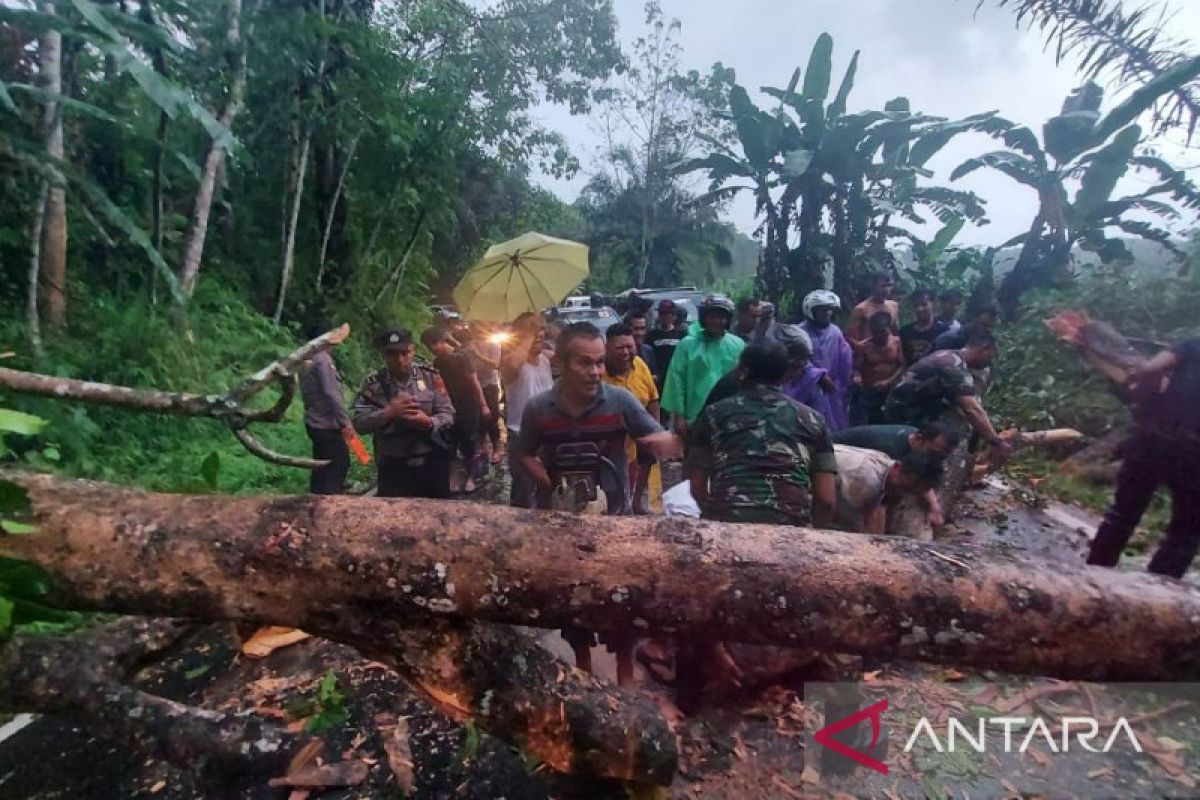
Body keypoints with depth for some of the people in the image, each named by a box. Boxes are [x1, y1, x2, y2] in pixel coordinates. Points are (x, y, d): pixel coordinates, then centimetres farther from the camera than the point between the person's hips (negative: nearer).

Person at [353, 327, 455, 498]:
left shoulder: (430, 376, -1)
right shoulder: (374, 384, -1)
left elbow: (447, 414, -2)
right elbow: (359, 423, -7)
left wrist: (429, 422, -23)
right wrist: (388, 412, -22)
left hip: (433, 463, 1)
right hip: (394, 467, 0)